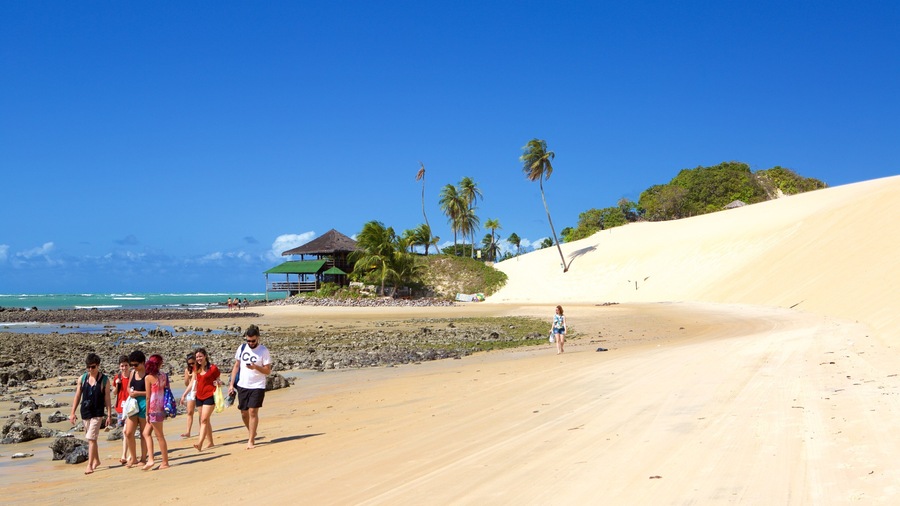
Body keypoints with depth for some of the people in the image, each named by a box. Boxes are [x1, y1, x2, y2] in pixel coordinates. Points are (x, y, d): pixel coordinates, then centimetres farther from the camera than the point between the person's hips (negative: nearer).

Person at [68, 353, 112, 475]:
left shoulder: (104, 380, -6)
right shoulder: (82, 378, 3)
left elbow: (107, 399, -3)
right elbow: (77, 396, 8)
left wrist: (109, 415, -6)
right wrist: (72, 412, 4)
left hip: (97, 413, -5)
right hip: (85, 412, 5)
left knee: (91, 438, -11)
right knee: (90, 438, 15)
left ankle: (90, 465, -10)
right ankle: (96, 460, 31)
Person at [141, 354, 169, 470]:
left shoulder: (148, 377, -11)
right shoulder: (163, 375, 5)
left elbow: (148, 397, -10)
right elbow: (166, 391, 8)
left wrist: (147, 414, -5)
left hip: (154, 409, -7)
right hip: (162, 407, 7)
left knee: (160, 436, 0)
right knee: (146, 433, 15)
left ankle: (165, 463, 6)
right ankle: (150, 459, 9)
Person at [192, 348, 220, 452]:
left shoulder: (213, 368, -7)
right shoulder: (196, 368, 10)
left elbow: (218, 381, 2)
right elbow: (194, 381, 19)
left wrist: (217, 383, -20)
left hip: (209, 396, -6)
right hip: (199, 396, 7)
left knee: (204, 420, -15)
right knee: (205, 420, 11)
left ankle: (200, 444, -22)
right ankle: (211, 442, 20)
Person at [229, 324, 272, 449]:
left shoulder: (264, 351, -7)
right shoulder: (241, 348, 5)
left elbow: (268, 371, -7)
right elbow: (236, 366, 12)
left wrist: (255, 367, -24)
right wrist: (232, 384, 7)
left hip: (257, 386, -4)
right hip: (242, 386, 4)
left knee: (253, 412, -10)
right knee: (244, 413, 10)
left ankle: (251, 440, -3)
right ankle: (251, 432, 35)